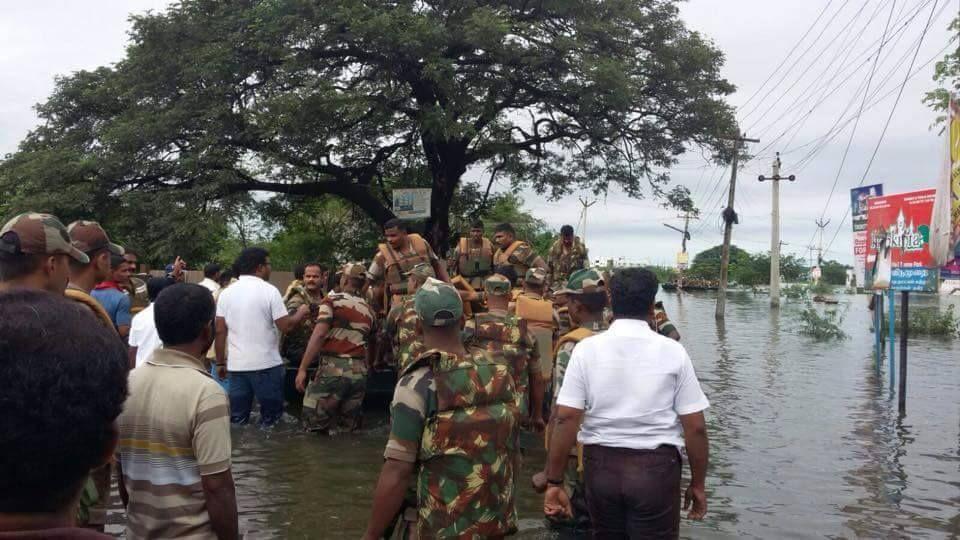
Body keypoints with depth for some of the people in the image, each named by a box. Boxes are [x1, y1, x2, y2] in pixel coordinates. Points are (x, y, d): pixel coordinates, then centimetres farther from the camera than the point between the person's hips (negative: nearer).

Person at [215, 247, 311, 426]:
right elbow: (285, 326, -11)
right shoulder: (269, 291, -9)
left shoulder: (226, 293, 4)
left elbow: (220, 331, 4)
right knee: (271, 417, 8)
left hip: (237, 365, 4)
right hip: (266, 364, -4)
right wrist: (301, 313, 8)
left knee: (237, 419, 10)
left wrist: (220, 363, 12)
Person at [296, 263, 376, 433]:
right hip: (359, 372, 5)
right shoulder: (369, 310, 16)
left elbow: (319, 334, -11)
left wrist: (302, 368, -11)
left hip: (333, 368, -5)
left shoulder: (333, 300, 0)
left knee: (316, 425, 3)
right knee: (349, 429, 12)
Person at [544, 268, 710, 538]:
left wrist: (555, 481, -3)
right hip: (656, 467, -1)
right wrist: (698, 483, 6)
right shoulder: (673, 351, -5)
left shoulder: (586, 349, -4)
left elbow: (566, 419, -9)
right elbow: (695, 427, -5)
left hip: (601, 465, 2)